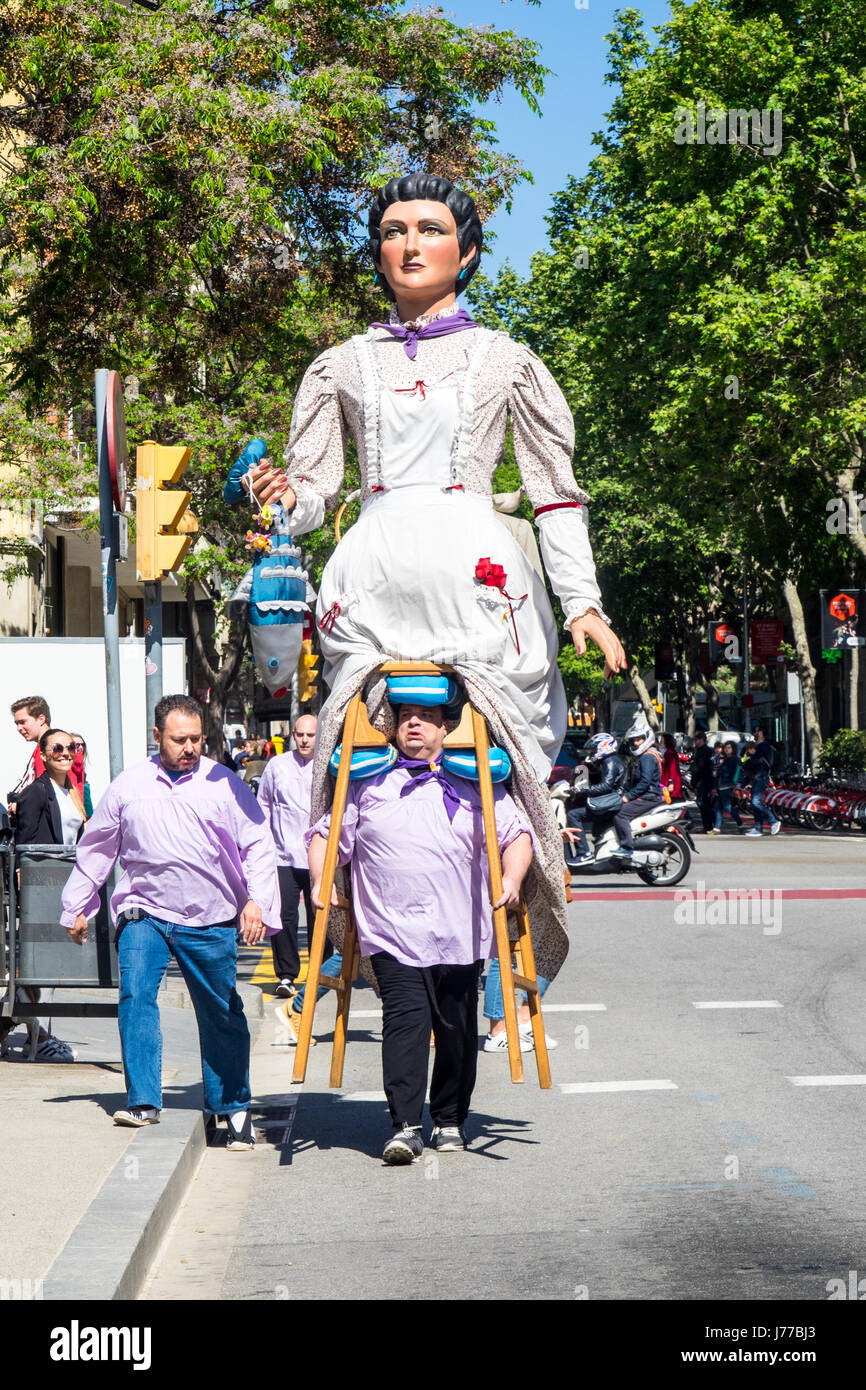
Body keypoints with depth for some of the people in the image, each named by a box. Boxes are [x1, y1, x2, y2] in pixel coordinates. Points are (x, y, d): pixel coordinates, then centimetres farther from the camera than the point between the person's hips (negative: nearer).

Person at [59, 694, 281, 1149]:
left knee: (221, 1014, 7)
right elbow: (95, 850, 15)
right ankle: (143, 1102, -16)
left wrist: (257, 899, -12)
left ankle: (232, 1107, 22)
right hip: (145, 914, 0)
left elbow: (258, 845, 1)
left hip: (210, 921, 0)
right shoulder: (127, 786, 5)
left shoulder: (224, 784, 2)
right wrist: (76, 907, 17)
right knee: (135, 995, -19)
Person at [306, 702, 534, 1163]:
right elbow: (325, 834, 17)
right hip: (392, 935, -1)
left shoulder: (475, 784, 13)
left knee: (457, 1031, 6)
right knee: (405, 1021, -15)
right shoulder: (366, 785, 13)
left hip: (460, 935, 2)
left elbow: (517, 833, 15)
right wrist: (320, 880, 2)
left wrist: (511, 879, -1)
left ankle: (450, 1121, 20)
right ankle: (405, 1125, -19)